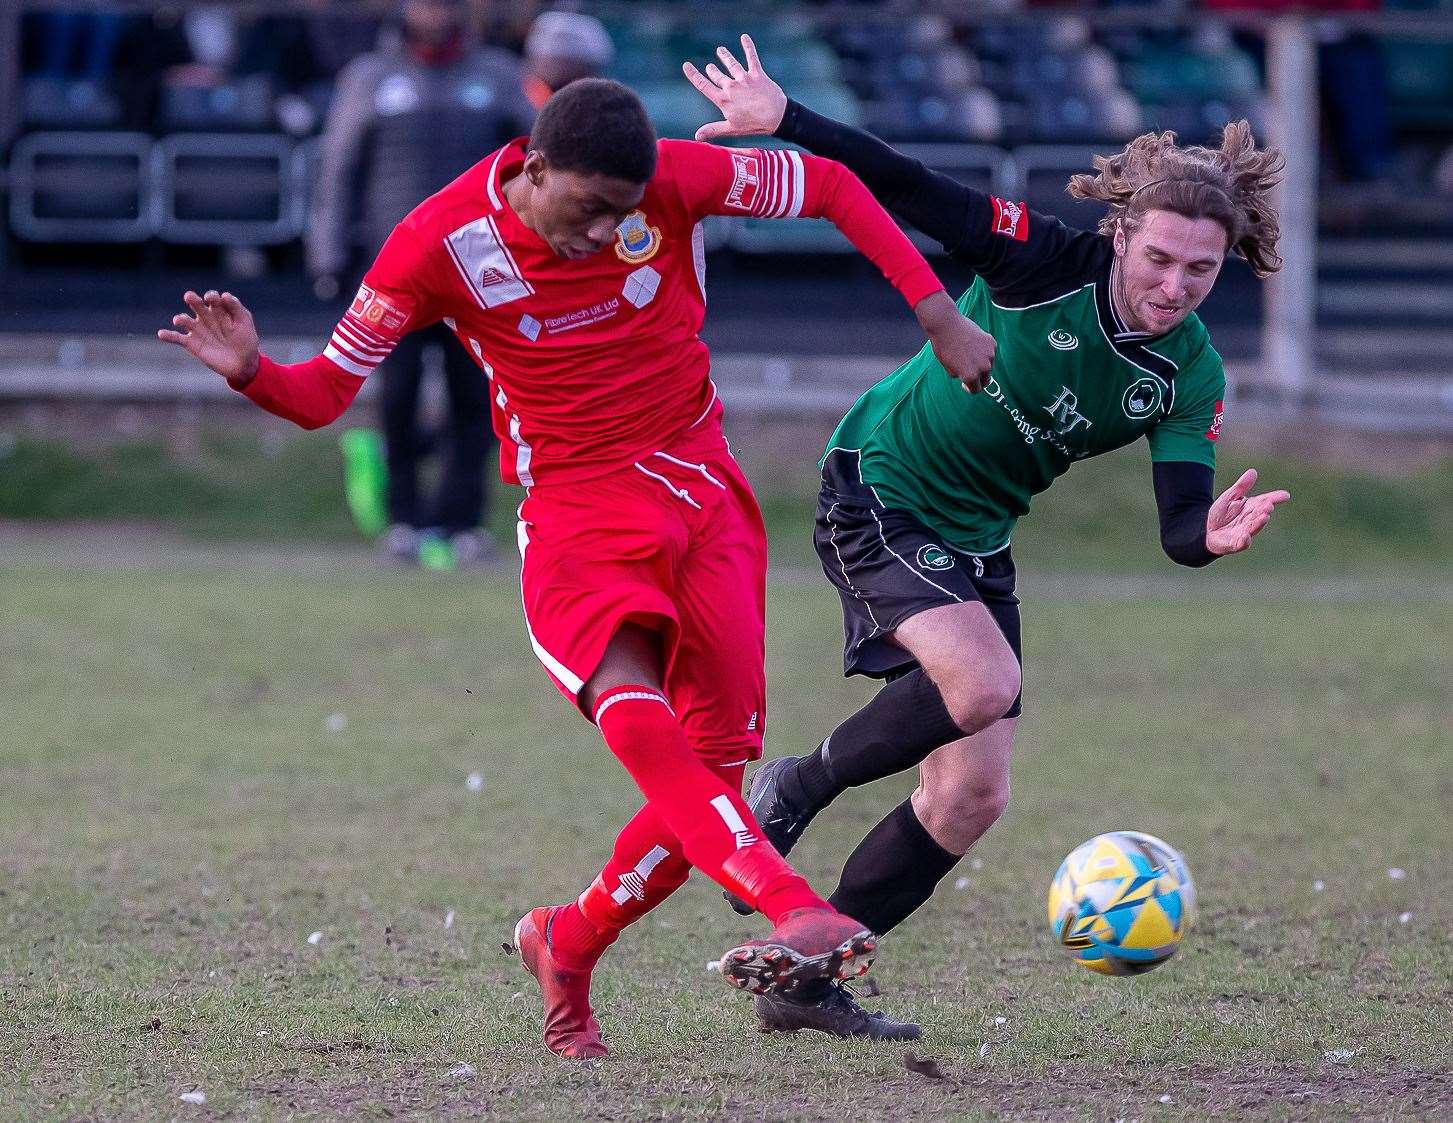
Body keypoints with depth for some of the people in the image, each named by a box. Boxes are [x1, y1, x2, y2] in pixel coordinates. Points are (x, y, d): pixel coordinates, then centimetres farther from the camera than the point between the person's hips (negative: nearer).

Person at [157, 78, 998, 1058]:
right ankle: (801, 914, -45)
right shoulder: (442, 243, -11)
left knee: (714, 773, -5)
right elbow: (325, 392, -4)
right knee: (637, 720, -32)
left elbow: (831, 186, 3)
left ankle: (570, 944, 20)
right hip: (574, 519, -2)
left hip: (704, 499, 2)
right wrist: (250, 371, -26)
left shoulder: (674, 180, -10)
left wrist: (940, 317, -2)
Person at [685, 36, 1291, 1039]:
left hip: (978, 541, 6)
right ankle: (797, 788, -4)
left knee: (974, 796, 1)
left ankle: (806, 981, 15)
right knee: (984, 683, -30)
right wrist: (782, 118, -27)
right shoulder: (1045, 262, -21)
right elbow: (908, 189, -20)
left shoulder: (1191, 376, -9)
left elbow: (1178, 523, -16)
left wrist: (1213, 536, -39)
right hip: (876, 491, -6)